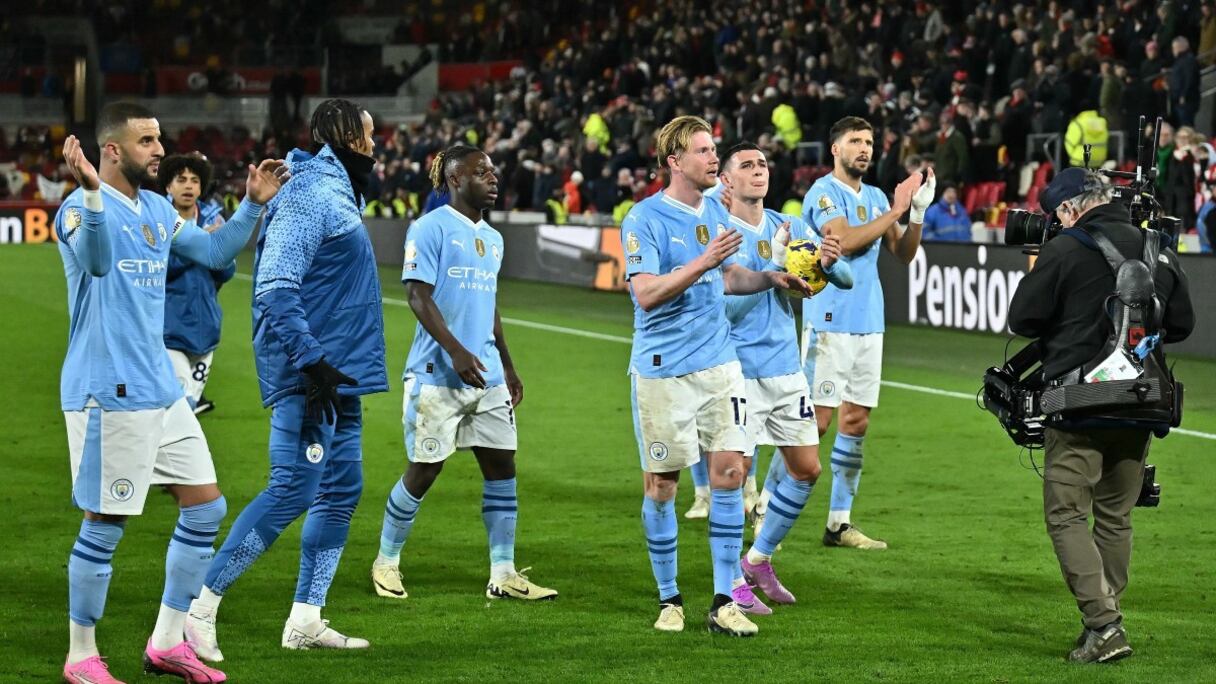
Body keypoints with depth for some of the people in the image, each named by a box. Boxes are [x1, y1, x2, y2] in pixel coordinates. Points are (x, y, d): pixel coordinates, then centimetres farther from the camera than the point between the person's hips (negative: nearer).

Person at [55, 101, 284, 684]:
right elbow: (96, 259, -34)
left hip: (161, 389, 9)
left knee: (206, 507, 9)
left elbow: (215, 252, 24)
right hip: (107, 394, -9)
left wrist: (253, 204, 10)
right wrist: (90, 192, -49)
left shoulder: (156, 209, 13)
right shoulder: (82, 207, -13)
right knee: (104, 525, -4)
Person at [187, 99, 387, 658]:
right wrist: (311, 362, -25)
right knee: (292, 491, -13)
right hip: (310, 375, -10)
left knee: (342, 491, 10)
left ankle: (305, 620, 14)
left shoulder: (339, 193, 17)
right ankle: (200, 608, -8)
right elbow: (276, 288, -22)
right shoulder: (308, 196, -14)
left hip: (337, 375, 10)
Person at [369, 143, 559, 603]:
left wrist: (507, 366, 23)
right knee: (424, 470, -1)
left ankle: (503, 574, 8)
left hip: (486, 375, 7)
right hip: (437, 374, -7)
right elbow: (418, 295, -15)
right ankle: (386, 562, 17)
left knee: (502, 467, 3)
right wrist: (456, 351, -24)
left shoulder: (492, 238, 16)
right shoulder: (431, 229, -8)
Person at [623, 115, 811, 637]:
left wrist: (773, 278, 11)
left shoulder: (715, 213, 11)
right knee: (660, 484, 2)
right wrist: (703, 262, -27)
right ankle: (669, 600, 16)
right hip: (663, 371, -5)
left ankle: (723, 603, 3)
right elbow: (646, 293, -20)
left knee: (729, 472, -2)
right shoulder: (645, 219, -10)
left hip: (719, 363, 5)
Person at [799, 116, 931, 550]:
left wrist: (919, 211, -2)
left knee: (857, 421, 6)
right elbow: (846, 240, -21)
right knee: (815, 419, -9)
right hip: (829, 322, -7)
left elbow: (904, 254, 13)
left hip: (869, 324, 7)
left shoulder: (876, 197, 15)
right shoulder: (823, 192, -6)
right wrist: (897, 209, -15)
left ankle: (839, 522, 10)